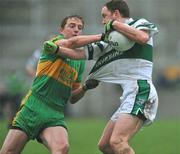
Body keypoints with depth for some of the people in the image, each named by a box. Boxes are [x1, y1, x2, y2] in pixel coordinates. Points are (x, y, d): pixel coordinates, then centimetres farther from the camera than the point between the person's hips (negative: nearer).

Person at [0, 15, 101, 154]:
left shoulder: (80, 61, 17)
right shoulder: (55, 42, 0)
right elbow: (71, 43, -26)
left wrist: (85, 87, 2)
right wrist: (100, 37, -24)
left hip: (55, 115, 4)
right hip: (32, 109, -4)